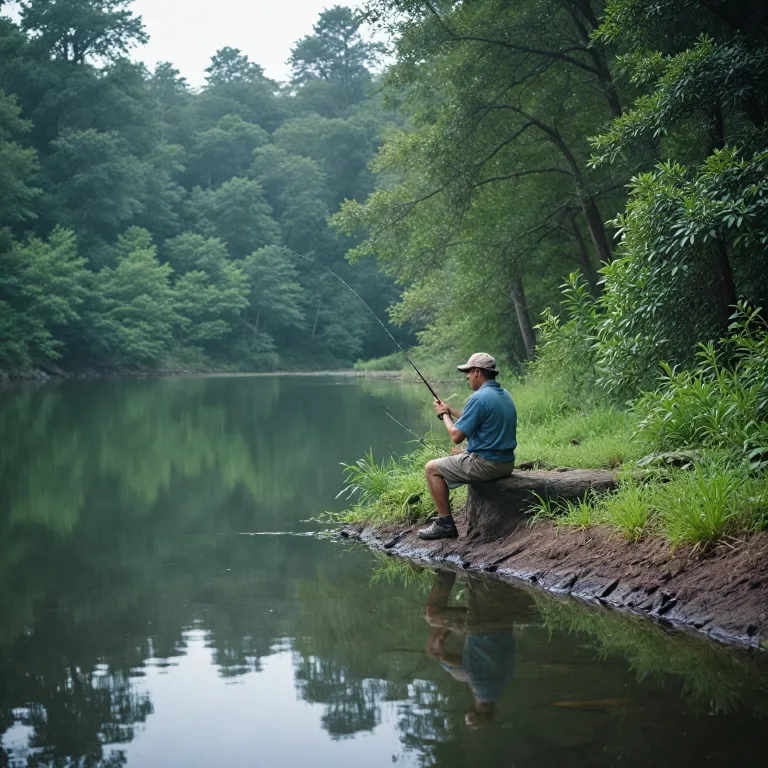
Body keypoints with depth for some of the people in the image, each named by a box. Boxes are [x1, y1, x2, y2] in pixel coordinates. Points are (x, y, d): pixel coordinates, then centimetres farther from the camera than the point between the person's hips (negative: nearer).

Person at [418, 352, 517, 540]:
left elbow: (457, 436, -17)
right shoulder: (504, 395, 10)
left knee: (431, 469, 5)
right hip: (506, 463, 10)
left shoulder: (479, 398, -20)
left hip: (485, 464, -10)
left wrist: (444, 414, 0)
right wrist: (450, 411, 19)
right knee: (457, 456, 35)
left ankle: (445, 523, 3)